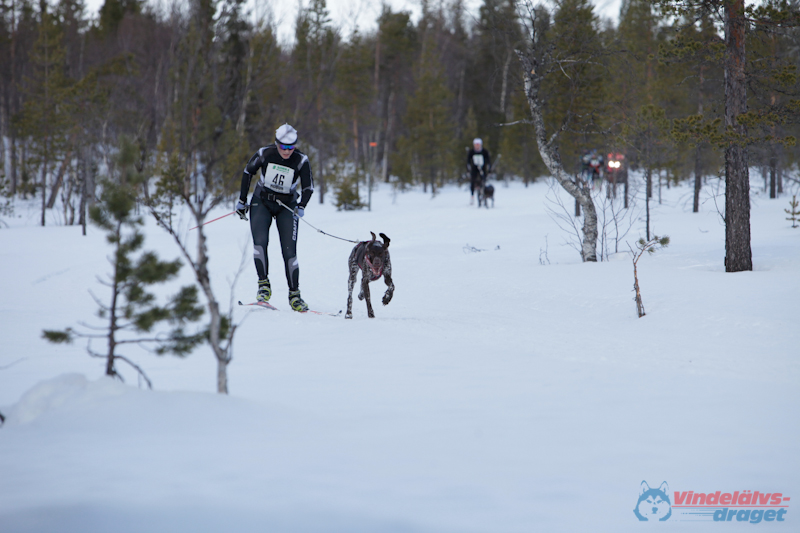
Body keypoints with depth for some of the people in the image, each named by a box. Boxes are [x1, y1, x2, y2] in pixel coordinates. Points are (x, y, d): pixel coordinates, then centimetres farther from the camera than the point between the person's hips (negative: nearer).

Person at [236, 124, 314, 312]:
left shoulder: (301, 160, -15)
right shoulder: (265, 154, -14)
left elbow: (308, 187, -5)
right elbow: (248, 172, 3)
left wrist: (301, 206, -23)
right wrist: (242, 201, 5)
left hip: (286, 206, 0)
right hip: (261, 203, 0)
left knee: (289, 251, -9)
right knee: (260, 242, -22)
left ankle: (294, 294, -2)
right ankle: (263, 285, -15)